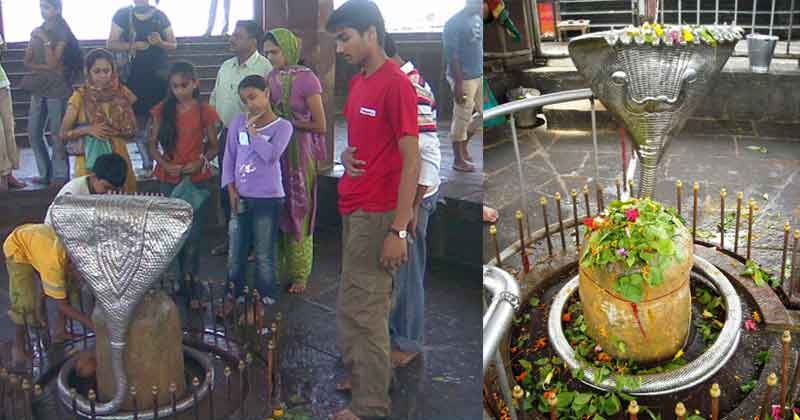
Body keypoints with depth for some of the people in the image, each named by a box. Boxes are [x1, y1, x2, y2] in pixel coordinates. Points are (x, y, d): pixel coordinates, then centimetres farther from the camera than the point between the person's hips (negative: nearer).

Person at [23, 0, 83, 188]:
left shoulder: (62, 34, -4)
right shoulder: (37, 32, 14)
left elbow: (53, 63, -13)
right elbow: (28, 62, 9)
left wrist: (46, 41, -15)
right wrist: (45, 68, -7)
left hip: (57, 89, -6)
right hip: (38, 88, 7)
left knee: (57, 133, -5)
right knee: (34, 132, 6)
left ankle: (60, 176, 2)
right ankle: (45, 174, 15)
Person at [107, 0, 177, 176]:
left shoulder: (160, 16, 8)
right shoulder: (122, 15, 4)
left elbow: (174, 44, 12)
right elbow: (111, 44, 1)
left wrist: (161, 43, -10)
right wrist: (133, 45, -15)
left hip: (159, 74, 0)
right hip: (135, 75, 0)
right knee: (140, 121, 2)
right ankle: (147, 163, 11)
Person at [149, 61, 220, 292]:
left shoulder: (205, 111, -2)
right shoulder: (162, 110, 2)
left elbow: (214, 146, 3)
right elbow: (153, 144, 5)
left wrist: (201, 162, -15)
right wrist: (166, 165, -11)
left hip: (198, 179, -2)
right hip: (168, 179, 2)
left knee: (193, 233, 0)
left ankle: (187, 277, 12)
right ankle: (186, 276, 20)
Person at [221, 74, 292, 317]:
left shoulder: (282, 126, -3)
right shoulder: (238, 122, 7)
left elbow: (270, 155, -19)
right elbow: (229, 157, 8)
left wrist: (252, 130, -10)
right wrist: (231, 189, -1)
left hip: (268, 199, -4)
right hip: (240, 198, 4)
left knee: (264, 255, 2)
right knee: (235, 254, 11)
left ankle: (263, 300, 13)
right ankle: (235, 296, 25)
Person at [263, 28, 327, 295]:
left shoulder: (306, 79, -12)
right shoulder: (271, 78, 6)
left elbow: (320, 126, -12)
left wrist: (288, 122, -9)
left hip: (298, 153, -5)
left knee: (298, 212, 3)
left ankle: (299, 275, 15)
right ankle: (276, 270, 19)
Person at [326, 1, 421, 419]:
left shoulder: (396, 85, -15)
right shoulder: (356, 83, 12)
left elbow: (411, 160, -19)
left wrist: (399, 229, -21)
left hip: (376, 215, -8)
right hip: (354, 211, 8)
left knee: (357, 310, -1)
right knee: (371, 305, 19)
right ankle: (368, 377, 34)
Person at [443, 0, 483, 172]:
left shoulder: (477, 19, 9)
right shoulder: (454, 23, -16)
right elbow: (451, 57, -19)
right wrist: (458, 84, -22)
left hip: (479, 75, 8)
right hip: (464, 79, -8)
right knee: (462, 119, 1)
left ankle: (463, 144, 30)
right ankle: (458, 159, 15)